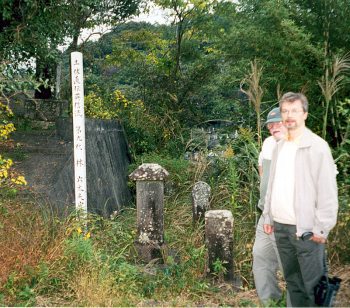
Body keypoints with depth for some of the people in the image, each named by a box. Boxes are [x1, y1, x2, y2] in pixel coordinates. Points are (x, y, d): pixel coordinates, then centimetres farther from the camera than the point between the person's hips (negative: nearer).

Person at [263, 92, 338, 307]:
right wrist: (268, 216, 12)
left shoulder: (317, 146, -8)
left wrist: (322, 228, -14)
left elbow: (328, 191, -12)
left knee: (313, 285, 2)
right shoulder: (279, 147, 12)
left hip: (306, 229, -6)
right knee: (292, 281, 16)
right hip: (281, 227, 6)